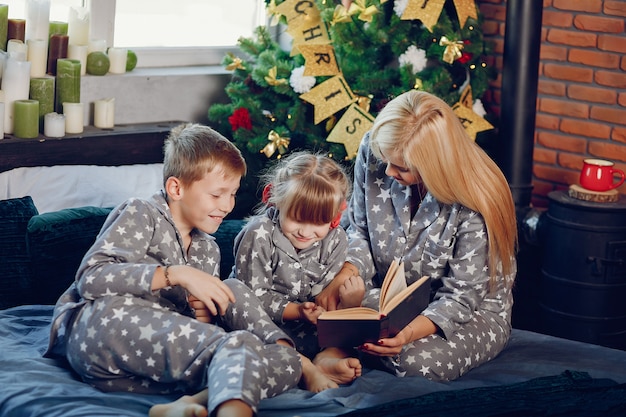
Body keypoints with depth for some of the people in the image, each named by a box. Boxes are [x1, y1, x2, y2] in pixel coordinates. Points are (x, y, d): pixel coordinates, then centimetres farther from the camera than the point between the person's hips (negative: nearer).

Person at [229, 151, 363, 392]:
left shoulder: (334, 240, -2)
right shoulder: (259, 235, -14)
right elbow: (254, 295, -17)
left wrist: (347, 303, -31)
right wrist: (296, 310, -33)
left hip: (307, 323, 4)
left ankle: (328, 358, -37)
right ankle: (306, 368, -45)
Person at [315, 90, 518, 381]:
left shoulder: (476, 207, -29)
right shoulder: (373, 153, -15)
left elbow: (460, 297, -23)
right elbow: (359, 230, 0)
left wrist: (410, 332, -42)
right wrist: (344, 276, -22)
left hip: (472, 311, -3)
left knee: (419, 360, -35)